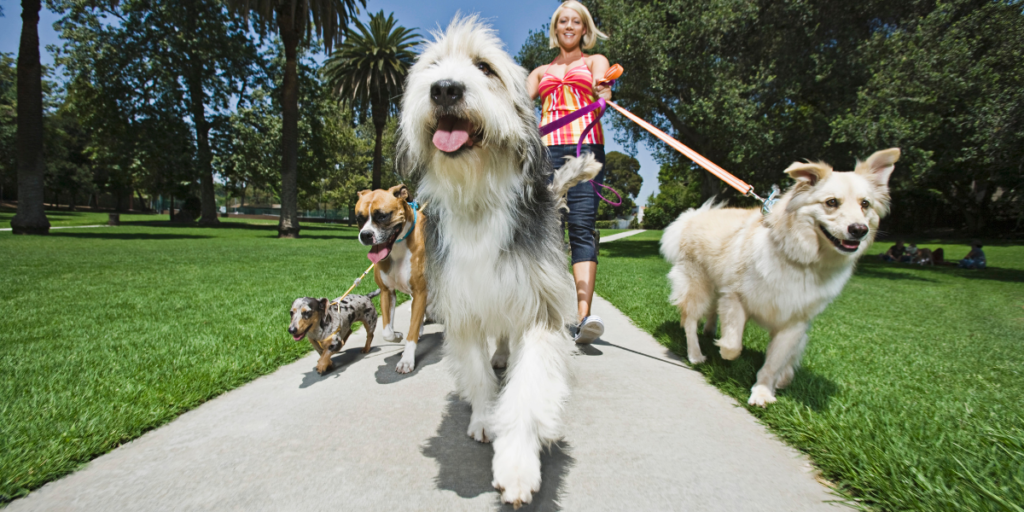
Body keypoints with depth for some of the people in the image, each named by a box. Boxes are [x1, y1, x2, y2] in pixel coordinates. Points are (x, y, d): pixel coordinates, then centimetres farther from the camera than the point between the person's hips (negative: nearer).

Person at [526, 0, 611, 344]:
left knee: (582, 228, -17)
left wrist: (603, 91, -26)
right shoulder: (542, 72, 29)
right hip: (547, 149, 3)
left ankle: (584, 316, -27)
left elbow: (601, 85, -3)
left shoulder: (594, 61, 21)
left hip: (585, 147, -2)